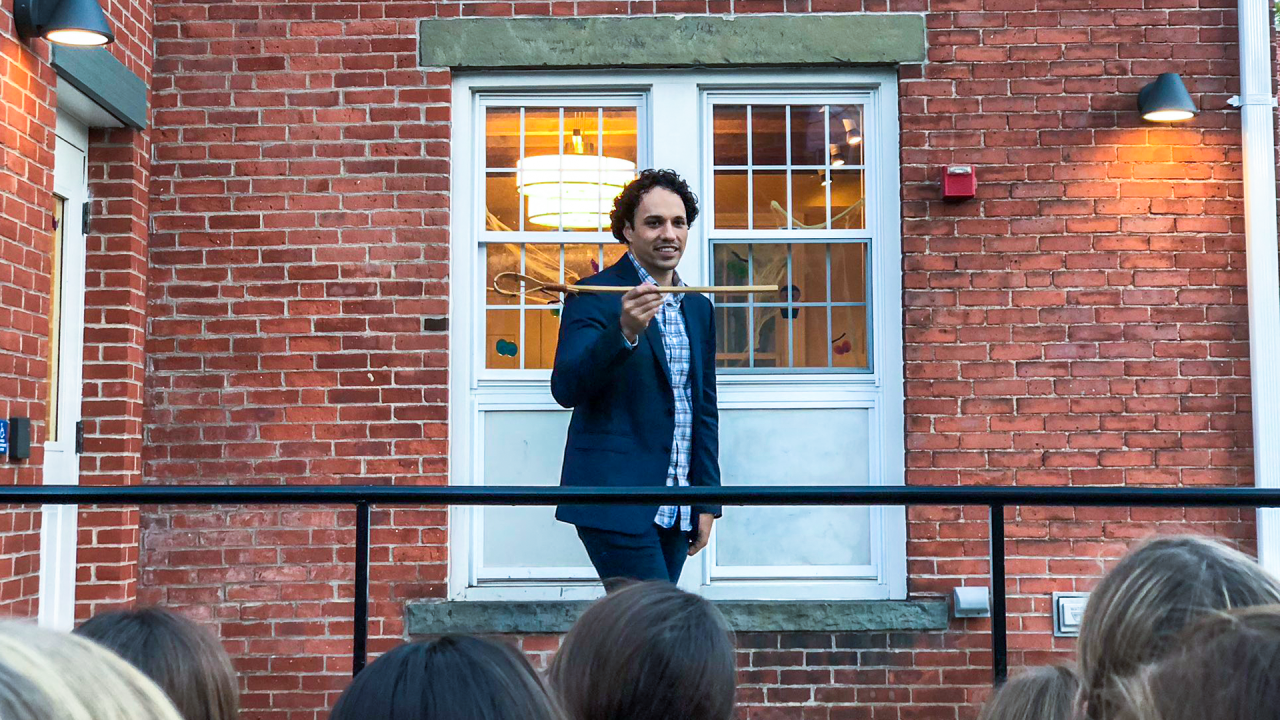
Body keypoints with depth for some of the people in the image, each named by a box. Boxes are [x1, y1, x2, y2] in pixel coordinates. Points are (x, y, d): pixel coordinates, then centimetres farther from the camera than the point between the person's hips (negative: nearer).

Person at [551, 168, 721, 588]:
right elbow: (566, 389, -17)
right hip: (615, 503, -6)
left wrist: (707, 499, 15)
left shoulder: (698, 307, 15)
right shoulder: (595, 297, -6)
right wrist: (625, 331, -31)